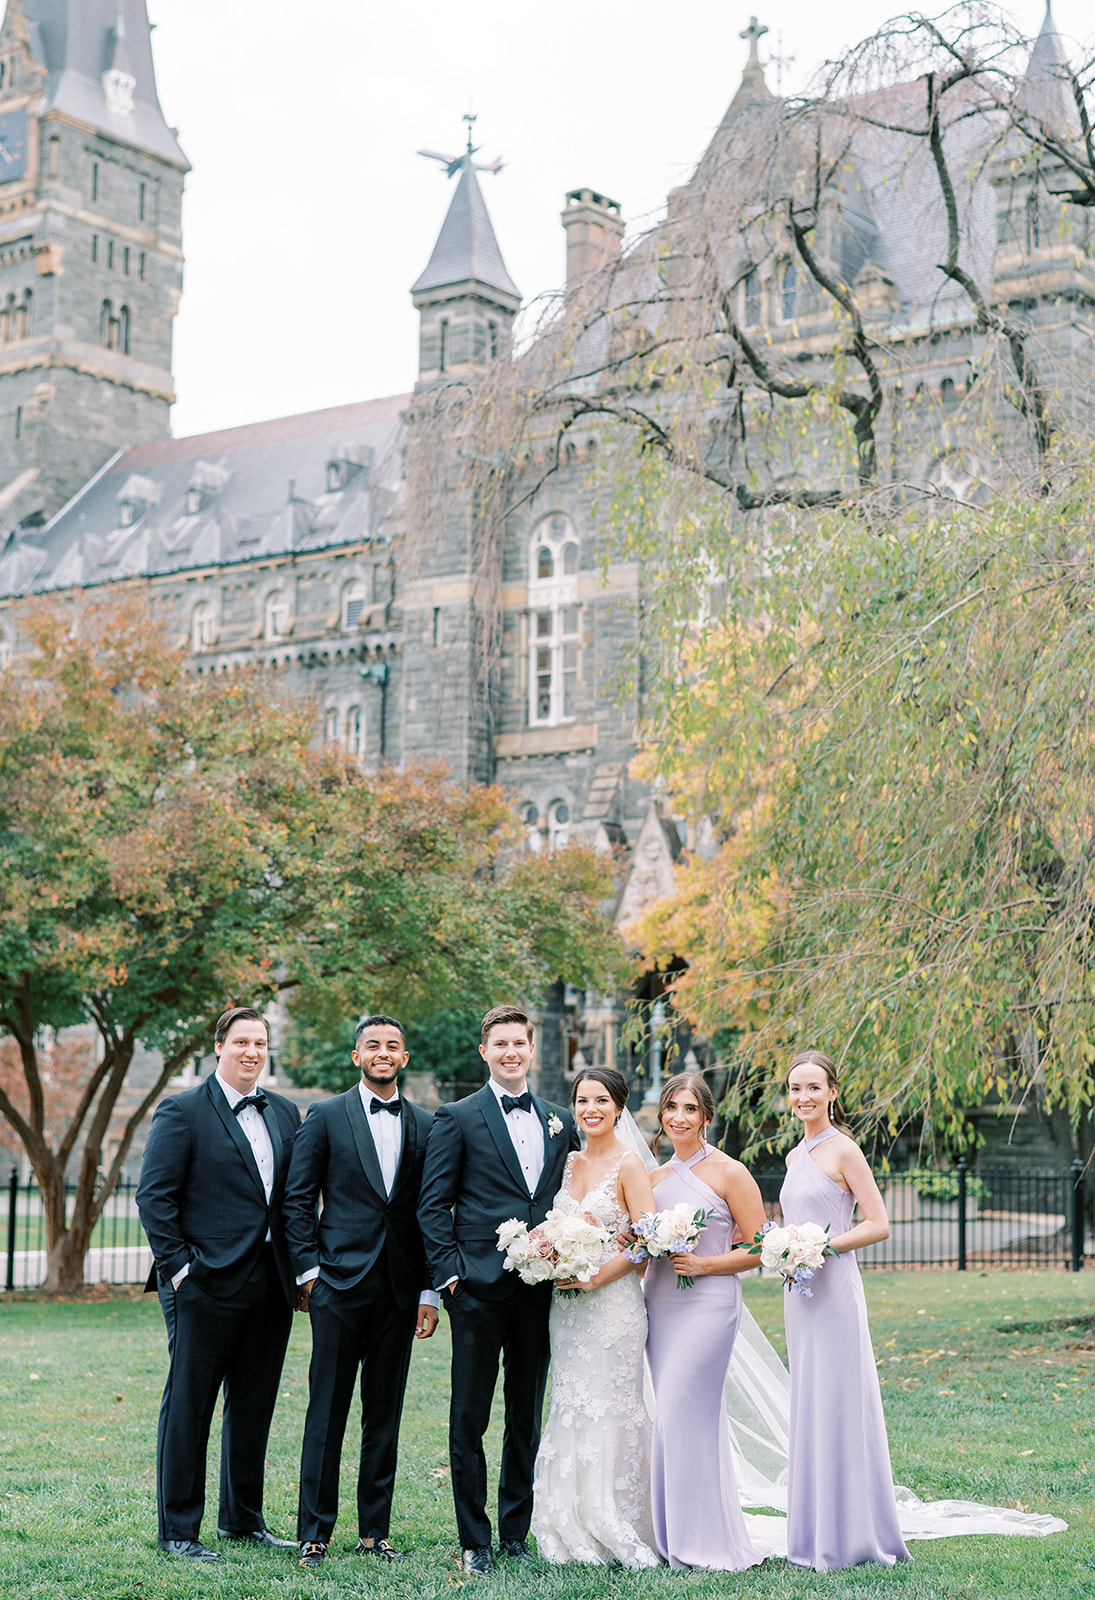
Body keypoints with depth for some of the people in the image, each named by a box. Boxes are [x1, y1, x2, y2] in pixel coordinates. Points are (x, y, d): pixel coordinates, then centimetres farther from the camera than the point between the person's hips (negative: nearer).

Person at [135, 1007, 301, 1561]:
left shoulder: (284, 1113, 13)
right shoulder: (182, 1111, -5)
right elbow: (154, 1197, -8)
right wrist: (179, 1268, -12)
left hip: (269, 1287, 6)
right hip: (206, 1286, -6)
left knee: (253, 1408, 14)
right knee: (188, 1409, 2)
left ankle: (243, 1518, 27)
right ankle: (178, 1530, 11)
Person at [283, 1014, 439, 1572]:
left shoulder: (426, 1126, 9)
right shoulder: (326, 1117, 3)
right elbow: (298, 1200, 2)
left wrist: (429, 1290, 5)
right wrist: (308, 1270, -6)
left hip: (400, 1290, 3)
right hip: (340, 1284, -3)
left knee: (385, 1416, 8)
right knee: (327, 1414, 0)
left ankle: (374, 1530, 16)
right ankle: (314, 1532, 7)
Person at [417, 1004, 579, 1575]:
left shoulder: (560, 1122, 12)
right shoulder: (458, 1118, 0)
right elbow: (433, 1203, -2)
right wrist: (448, 1271, -10)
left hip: (539, 1291, 4)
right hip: (479, 1287, -4)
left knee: (527, 1417, 11)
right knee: (469, 1418, 1)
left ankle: (515, 1530, 21)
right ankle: (474, 1540, 9)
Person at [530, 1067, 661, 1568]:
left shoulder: (628, 1165, -7)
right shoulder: (567, 1162, 12)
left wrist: (597, 1276, -17)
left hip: (612, 1302, -6)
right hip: (566, 1306, 6)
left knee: (609, 1411, -4)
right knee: (570, 1410, 7)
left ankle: (618, 1535, 6)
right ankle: (576, 1532, 15)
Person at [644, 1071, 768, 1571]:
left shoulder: (728, 1173, -4)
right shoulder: (656, 1177, 14)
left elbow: (758, 1248, -5)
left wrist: (703, 1264, -14)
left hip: (708, 1304, -6)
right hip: (660, 1303, 6)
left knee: (680, 1413, -12)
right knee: (695, 1419, 8)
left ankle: (700, 1539, -2)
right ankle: (678, 1539, 12)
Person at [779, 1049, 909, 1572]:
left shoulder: (843, 1150, -8)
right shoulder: (795, 1156, 15)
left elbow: (878, 1224, -12)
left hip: (833, 1288, -8)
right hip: (799, 1292, 8)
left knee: (838, 1405, -5)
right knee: (808, 1407, 10)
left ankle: (850, 1536, 3)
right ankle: (815, 1535, 16)